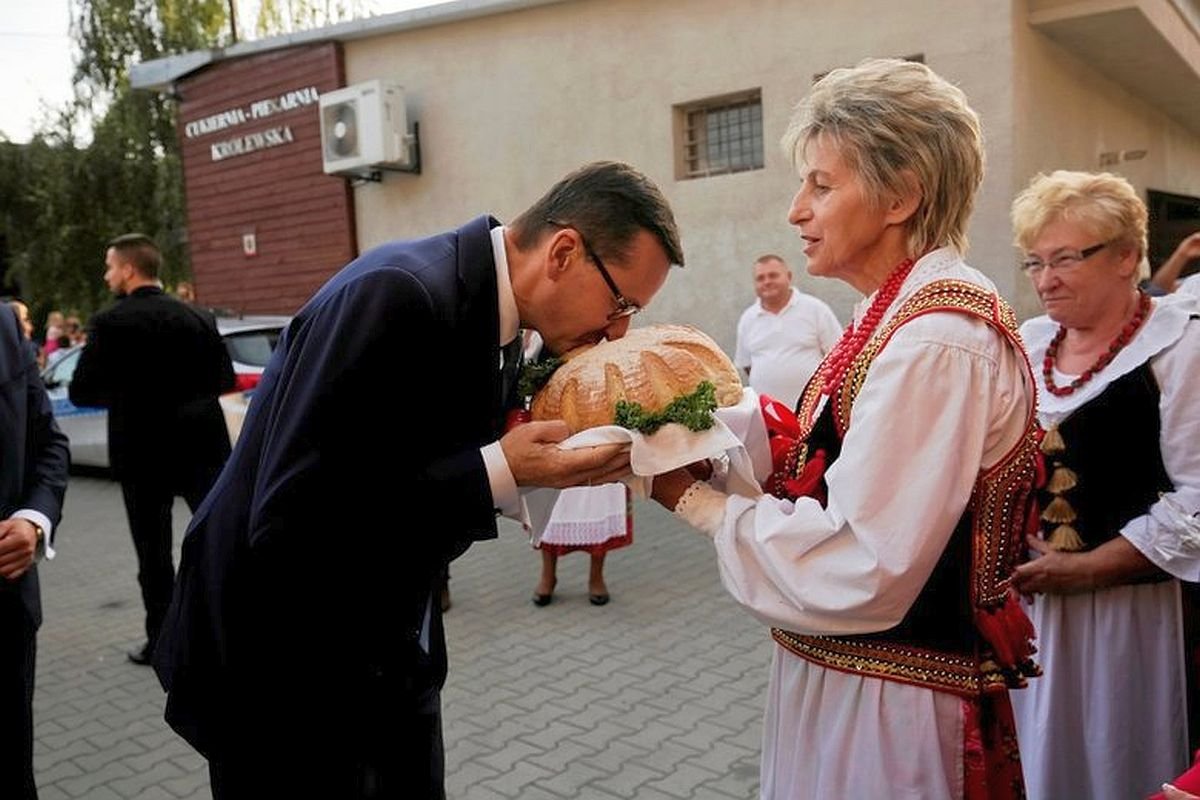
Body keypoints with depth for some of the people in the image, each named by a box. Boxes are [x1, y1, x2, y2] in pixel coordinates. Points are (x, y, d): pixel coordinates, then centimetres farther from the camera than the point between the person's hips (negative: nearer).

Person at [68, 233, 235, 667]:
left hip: (144, 453, -3)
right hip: (200, 446, 3)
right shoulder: (199, 317, 1)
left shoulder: (110, 323, -10)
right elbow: (224, 380, 6)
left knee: (154, 554, 9)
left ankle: (162, 641, 18)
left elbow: (81, 392, -9)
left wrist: (122, 391, 9)